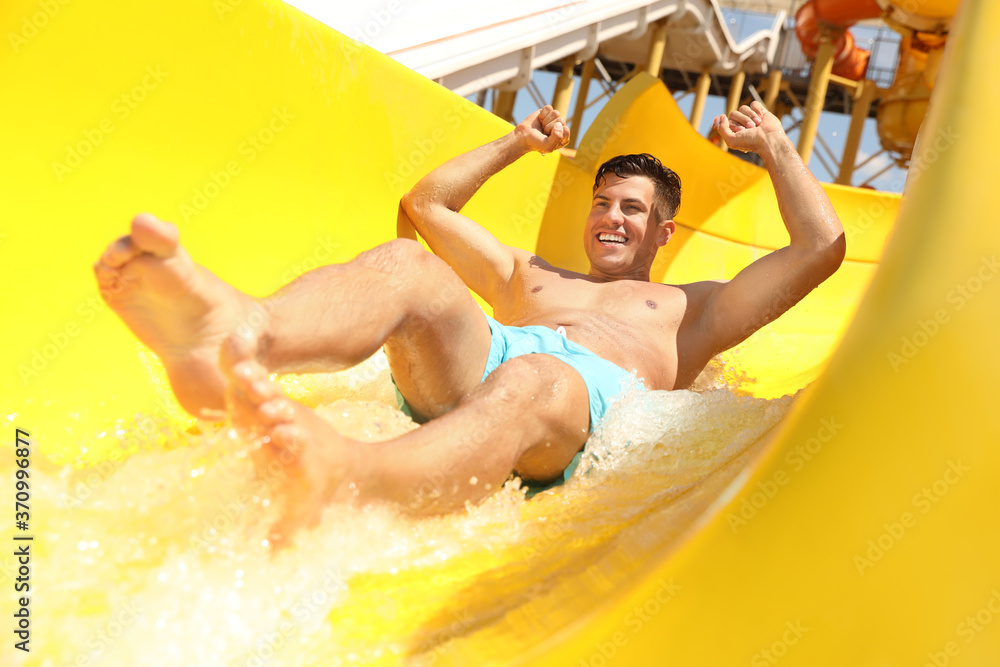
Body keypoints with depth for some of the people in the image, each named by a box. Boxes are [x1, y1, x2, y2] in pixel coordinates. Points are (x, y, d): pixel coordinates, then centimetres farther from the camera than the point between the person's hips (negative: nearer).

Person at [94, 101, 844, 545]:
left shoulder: (687, 309, 36)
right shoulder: (530, 277, 42)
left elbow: (822, 247, 32)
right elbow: (429, 201, 45)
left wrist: (776, 145, 37)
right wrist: (518, 143, 52)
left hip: (594, 393, -3)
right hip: (472, 356, 3)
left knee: (532, 381, -40)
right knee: (404, 266, -25)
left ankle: (341, 479, -72)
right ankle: (239, 333, -59)